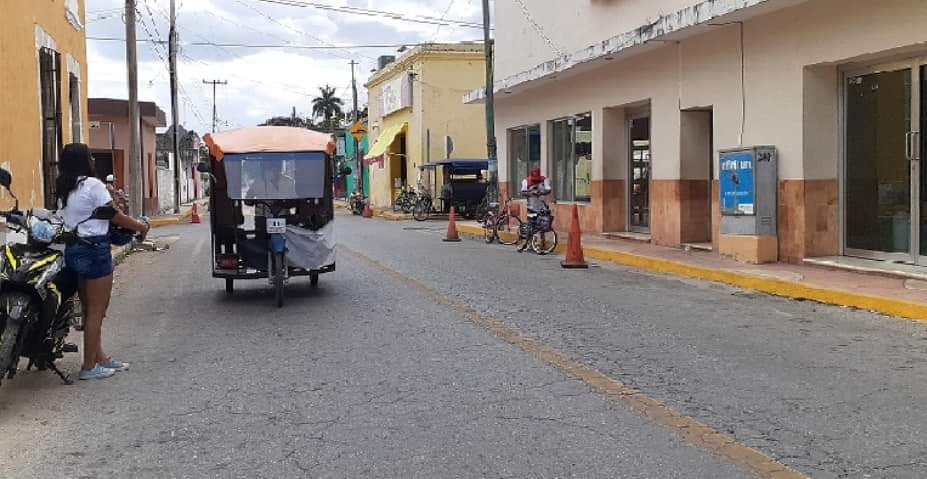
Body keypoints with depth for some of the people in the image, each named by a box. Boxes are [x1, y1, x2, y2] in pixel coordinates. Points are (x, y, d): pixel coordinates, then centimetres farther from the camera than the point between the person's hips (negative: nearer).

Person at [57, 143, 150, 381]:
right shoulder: (93, 185, -13)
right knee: (96, 311, -1)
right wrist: (141, 226, 4)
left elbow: (82, 216, 11)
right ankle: (89, 367, 4)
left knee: (90, 309, 16)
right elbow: (115, 216, -10)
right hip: (95, 250, -9)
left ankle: (100, 358, 25)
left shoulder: (63, 189, 11)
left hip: (73, 249, 9)